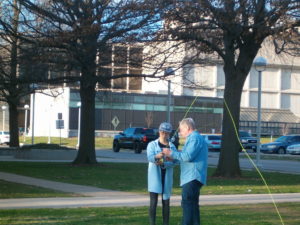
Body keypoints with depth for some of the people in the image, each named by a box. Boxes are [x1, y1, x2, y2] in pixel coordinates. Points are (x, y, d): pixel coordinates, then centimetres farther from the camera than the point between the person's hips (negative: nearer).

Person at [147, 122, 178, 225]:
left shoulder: (172, 146, 8)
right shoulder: (152, 145, 2)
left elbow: (173, 162, -5)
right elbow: (150, 157, -17)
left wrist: (163, 164, -23)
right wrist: (157, 156, -39)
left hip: (167, 177, 3)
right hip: (155, 176, -3)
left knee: (166, 202, 6)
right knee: (153, 202, -7)